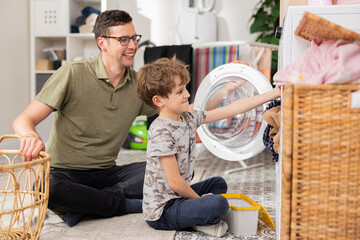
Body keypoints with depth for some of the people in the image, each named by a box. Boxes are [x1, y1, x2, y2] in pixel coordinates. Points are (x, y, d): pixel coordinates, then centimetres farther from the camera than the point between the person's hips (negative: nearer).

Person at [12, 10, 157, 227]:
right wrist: (31, 136, -38)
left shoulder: (139, 84, 4)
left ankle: (84, 204, -20)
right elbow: (23, 121, -14)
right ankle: (123, 203, -18)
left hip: (106, 173, 4)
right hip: (65, 173, -4)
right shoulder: (73, 74, -10)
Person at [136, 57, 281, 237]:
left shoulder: (189, 119, 2)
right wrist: (199, 198, -6)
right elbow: (174, 182, -21)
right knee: (218, 204, -27)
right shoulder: (161, 132, -22)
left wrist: (273, 94, 0)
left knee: (218, 183, 27)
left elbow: (232, 109, 2)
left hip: (177, 195, 10)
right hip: (161, 211, -10)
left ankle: (197, 219, 5)